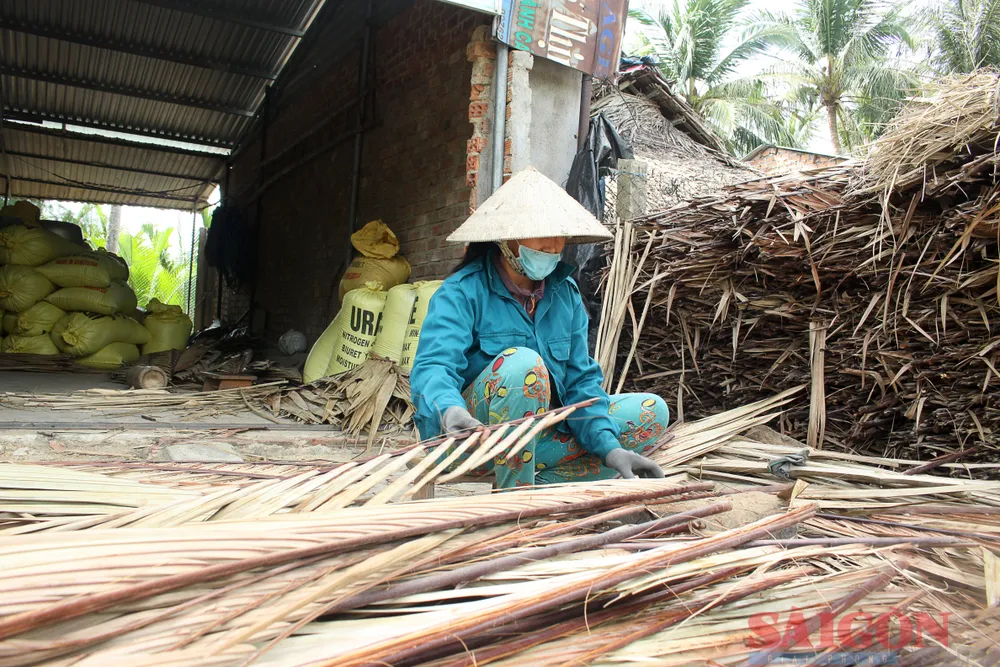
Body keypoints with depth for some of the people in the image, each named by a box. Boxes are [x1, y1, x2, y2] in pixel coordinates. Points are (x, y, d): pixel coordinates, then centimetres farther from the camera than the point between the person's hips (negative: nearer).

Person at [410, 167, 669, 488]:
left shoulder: (566, 294, 4)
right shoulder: (462, 292, -13)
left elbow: (580, 380, 0)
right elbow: (432, 367, -27)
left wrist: (609, 448, -15)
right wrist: (450, 410, -50)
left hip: (540, 436, 6)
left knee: (652, 411, -4)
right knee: (522, 362, -33)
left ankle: (539, 485, -12)